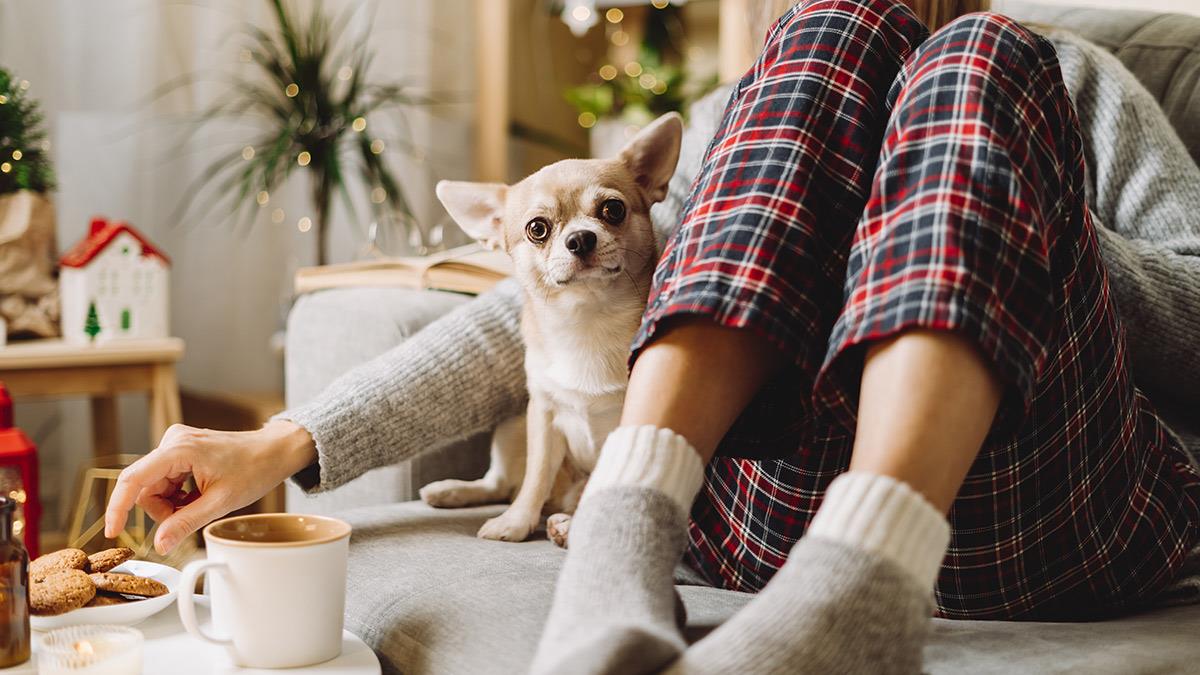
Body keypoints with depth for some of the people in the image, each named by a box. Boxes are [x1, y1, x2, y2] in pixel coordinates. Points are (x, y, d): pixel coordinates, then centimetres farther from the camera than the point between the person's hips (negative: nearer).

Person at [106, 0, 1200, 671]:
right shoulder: (725, 123, 28)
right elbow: (547, 314, 14)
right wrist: (286, 445, 2)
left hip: (1048, 514, 0)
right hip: (771, 499, 0)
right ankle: (622, 539, -32)